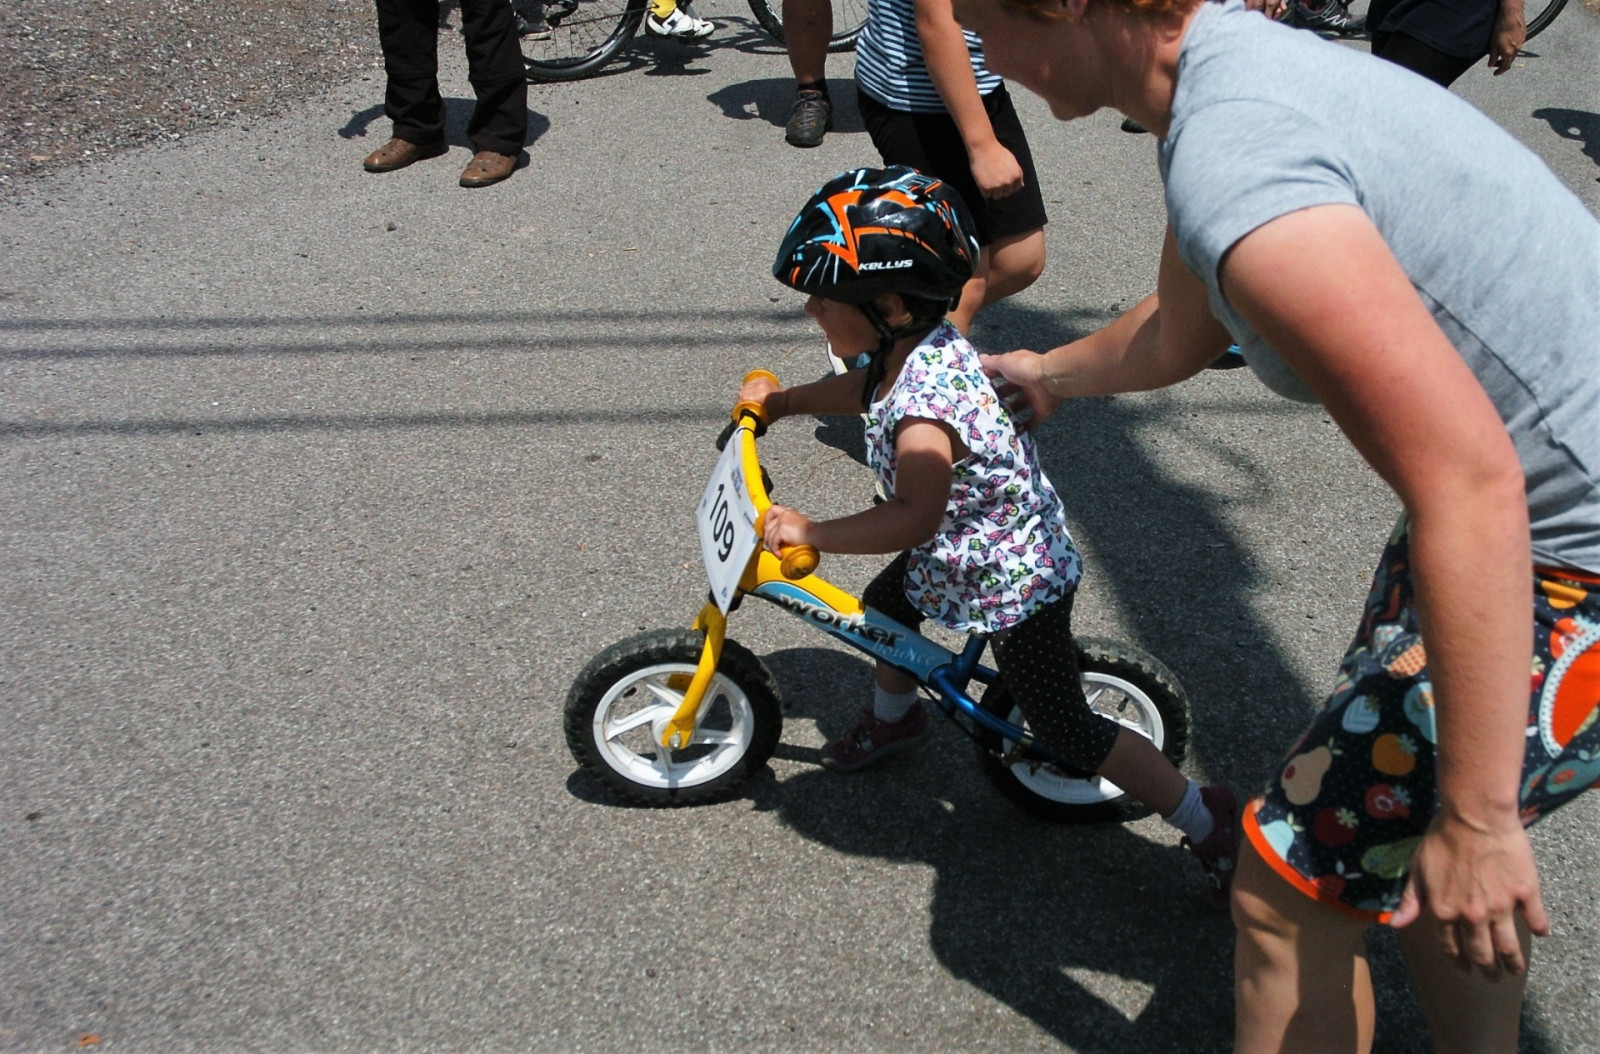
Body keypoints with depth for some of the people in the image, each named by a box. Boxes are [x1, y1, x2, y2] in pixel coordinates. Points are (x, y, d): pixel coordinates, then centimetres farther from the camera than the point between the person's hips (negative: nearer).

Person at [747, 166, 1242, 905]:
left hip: (1013, 581, -9)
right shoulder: (921, 345, -7)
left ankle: (1206, 821, 16)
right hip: (964, 549, 10)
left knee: (1066, 731, 1)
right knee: (885, 603, 25)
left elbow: (913, 518, -42)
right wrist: (781, 400, 12)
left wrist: (807, 532, -34)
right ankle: (893, 719, 53)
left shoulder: (922, 408, -36)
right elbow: (862, 388, 14)